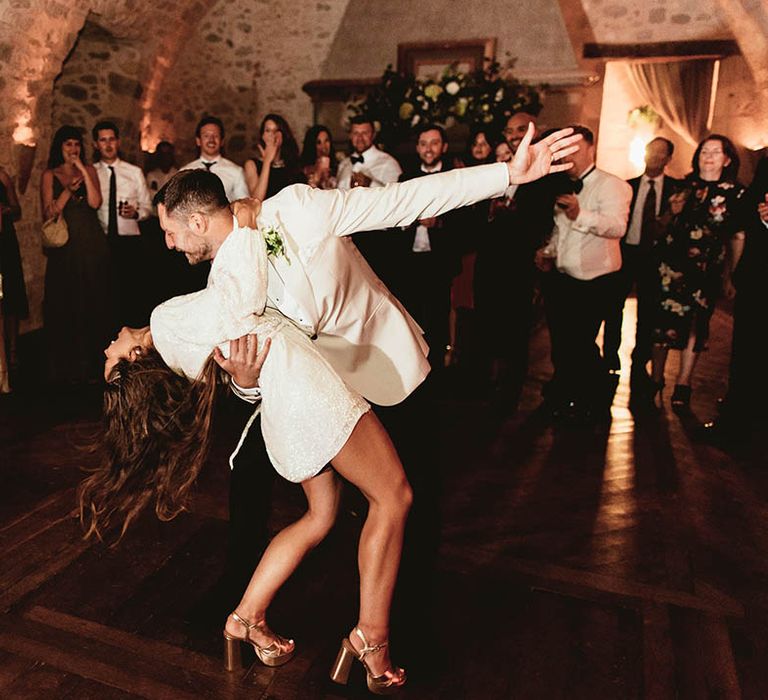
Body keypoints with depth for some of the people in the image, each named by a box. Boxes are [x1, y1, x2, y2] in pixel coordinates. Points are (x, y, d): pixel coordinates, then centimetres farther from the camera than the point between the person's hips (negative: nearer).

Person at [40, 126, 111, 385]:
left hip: (92, 246, 1)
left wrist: (83, 170, -8)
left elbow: (95, 203, -4)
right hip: (64, 248, -1)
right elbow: (48, 213, -1)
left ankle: (91, 363, 11)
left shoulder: (89, 170, 11)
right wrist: (68, 190, -13)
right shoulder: (50, 175, 8)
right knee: (64, 306, 0)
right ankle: (66, 367, 8)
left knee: (93, 304, 2)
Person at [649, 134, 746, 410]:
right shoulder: (683, 187, 8)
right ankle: (656, 379, 14)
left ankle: (683, 384, 13)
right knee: (663, 319, 2)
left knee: (696, 322, 4)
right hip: (672, 264, 1)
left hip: (707, 270, -1)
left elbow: (738, 239, 2)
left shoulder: (735, 194, 2)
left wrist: (730, 277, 0)